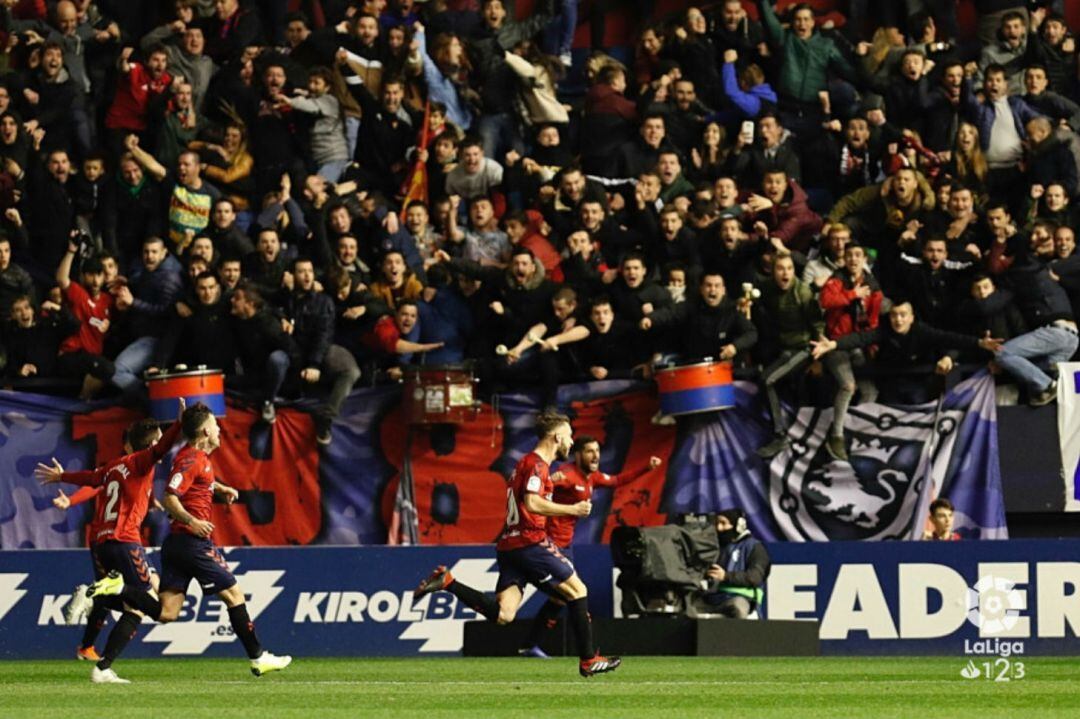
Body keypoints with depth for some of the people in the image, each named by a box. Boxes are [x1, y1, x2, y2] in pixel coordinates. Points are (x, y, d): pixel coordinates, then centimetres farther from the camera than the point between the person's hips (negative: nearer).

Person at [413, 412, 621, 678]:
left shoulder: (529, 463, 23)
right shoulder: (536, 464, -8)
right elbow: (532, 503, -21)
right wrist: (572, 509, -14)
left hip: (510, 545, 9)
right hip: (530, 542, -9)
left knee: (503, 614, -4)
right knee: (577, 590, 1)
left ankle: (447, 583, -8)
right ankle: (588, 660, 4)